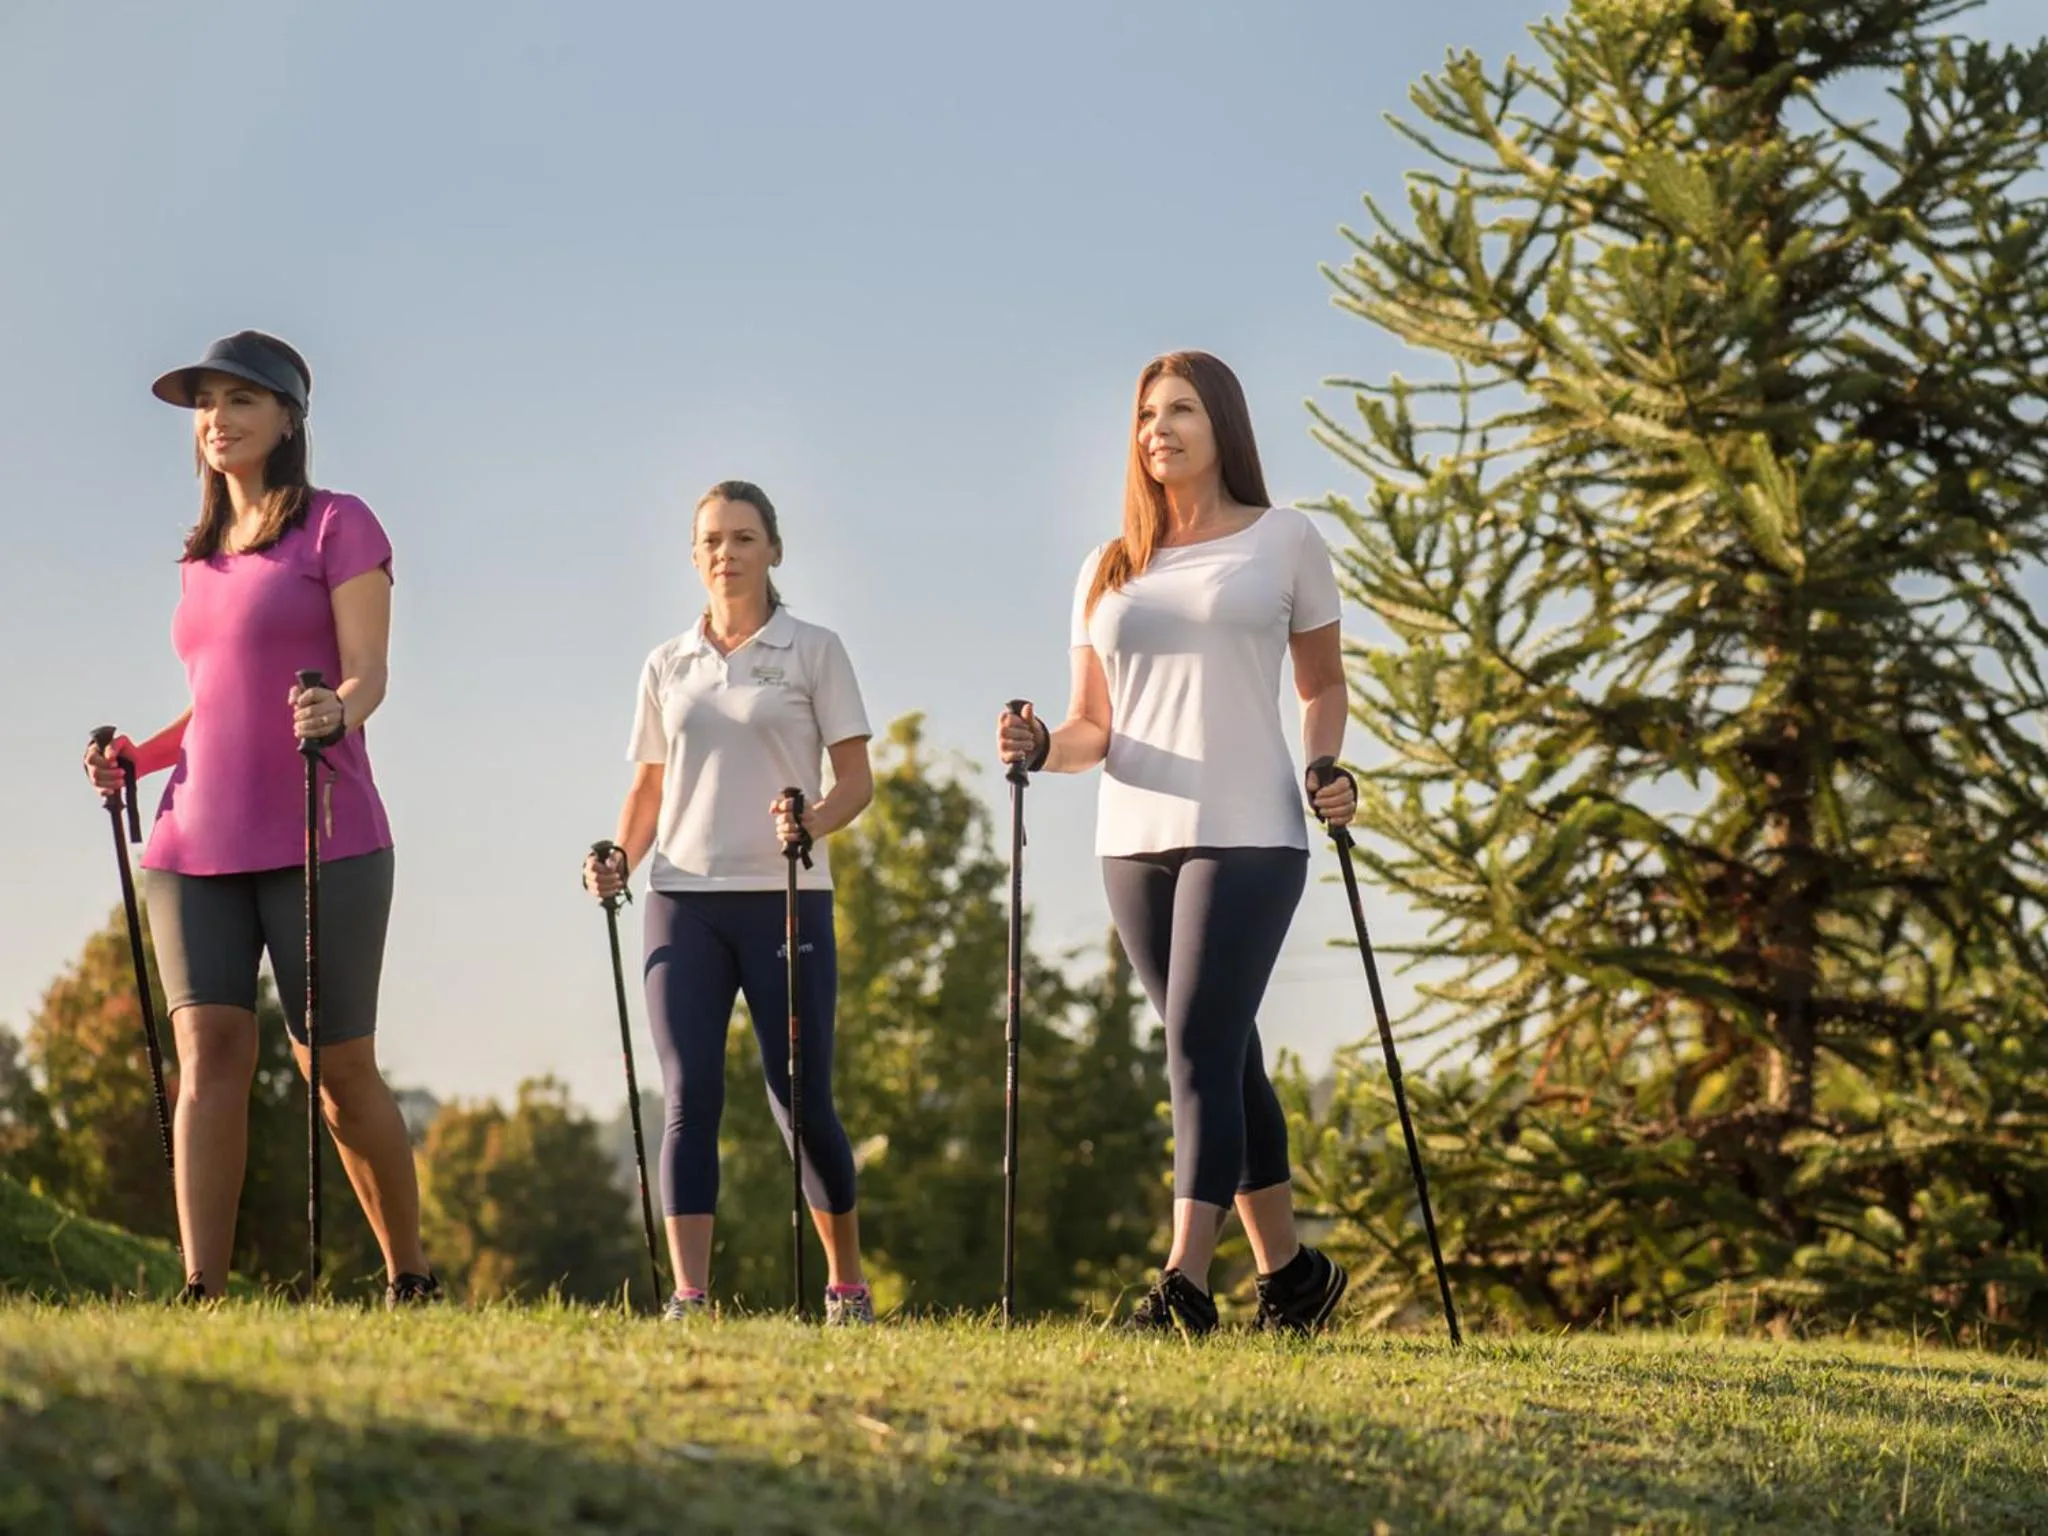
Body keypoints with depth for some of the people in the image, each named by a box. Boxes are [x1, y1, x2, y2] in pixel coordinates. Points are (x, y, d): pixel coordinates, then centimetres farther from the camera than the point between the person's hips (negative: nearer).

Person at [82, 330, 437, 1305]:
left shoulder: (338, 526, 1)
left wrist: (339, 709, -31)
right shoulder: (200, 557, 19)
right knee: (209, 1050, -10)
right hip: (195, 843, 5)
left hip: (320, 843, -5)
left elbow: (366, 672, -9)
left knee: (339, 1070, 1)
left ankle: (410, 1281, 18)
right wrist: (136, 759, 9)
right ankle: (200, 1294, -16)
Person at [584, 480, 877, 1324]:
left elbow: (856, 780, 1)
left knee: (802, 1102, 0)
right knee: (689, 1097, -8)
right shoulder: (666, 666, 13)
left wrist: (813, 822, -20)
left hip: (785, 899, -2)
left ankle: (847, 1281, 18)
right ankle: (688, 1296, -11)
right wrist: (619, 862, 1)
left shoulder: (813, 651, 3)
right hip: (683, 901, 3)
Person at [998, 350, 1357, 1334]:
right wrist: (1041, 748, -8)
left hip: (1248, 835, -5)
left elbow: (1322, 683, 15)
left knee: (1201, 1052, -15)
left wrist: (1326, 769, -2)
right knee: (1224, 1061, 10)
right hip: (1135, 842, 5)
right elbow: (1094, 726, 13)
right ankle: (1290, 1272, 21)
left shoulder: (1284, 543, 6)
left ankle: (1183, 1288, -20)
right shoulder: (1108, 571, 15)